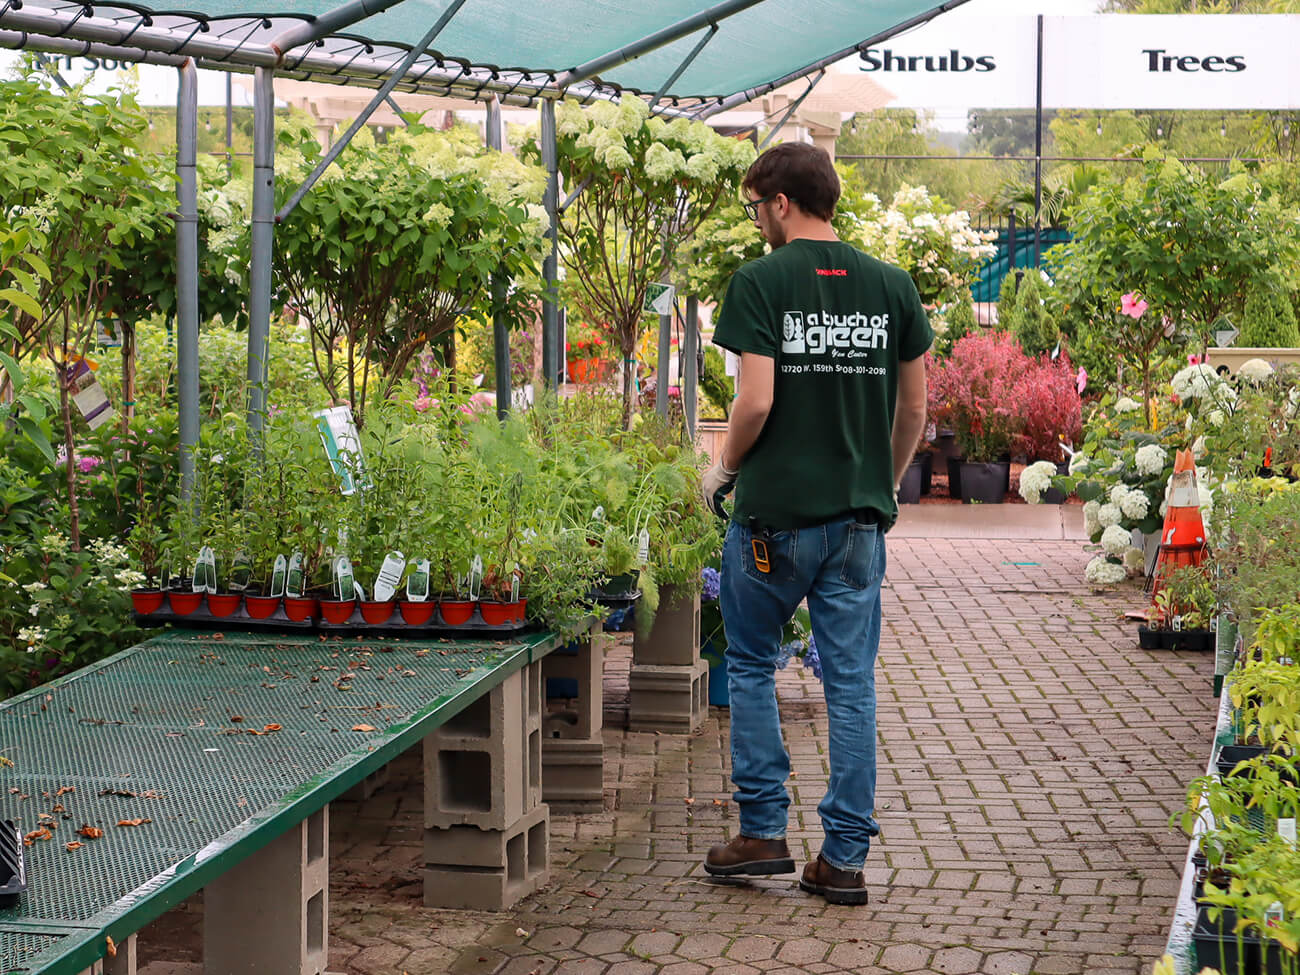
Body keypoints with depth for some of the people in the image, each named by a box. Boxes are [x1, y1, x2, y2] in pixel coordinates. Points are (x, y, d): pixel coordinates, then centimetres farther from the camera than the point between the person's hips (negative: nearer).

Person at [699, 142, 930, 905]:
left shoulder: (761, 283, -9)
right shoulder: (892, 285, 5)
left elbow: (757, 399, -15)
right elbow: (916, 404, 9)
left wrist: (725, 468, 2)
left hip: (776, 512, -4)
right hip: (861, 514, 4)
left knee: (751, 666, 14)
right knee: (852, 682, 7)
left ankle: (764, 833, 15)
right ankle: (846, 858, 9)